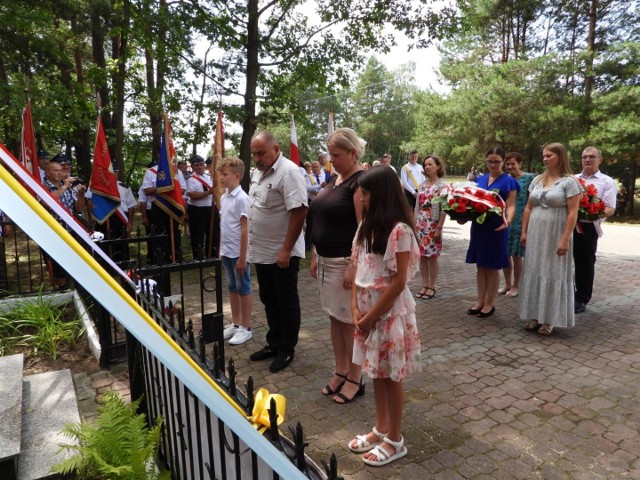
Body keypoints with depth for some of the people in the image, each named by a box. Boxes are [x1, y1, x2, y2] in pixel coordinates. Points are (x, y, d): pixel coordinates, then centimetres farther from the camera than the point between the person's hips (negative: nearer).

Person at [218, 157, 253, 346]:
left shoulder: (241, 198, -16)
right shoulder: (223, 197, 9)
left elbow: (244, 229, -17)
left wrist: (242, 257, -17)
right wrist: (221, 250, 14)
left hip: (238, 252, -8)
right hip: (227, 251, 8)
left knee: (244, 288, 4)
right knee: (232, 288, 16)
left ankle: (246, 328, 15)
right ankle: (235, 323, 30)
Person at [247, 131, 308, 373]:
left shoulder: (288, 172, -19)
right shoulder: (258, 172, 9)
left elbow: (299, 211, -25)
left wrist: (286, 250, -24)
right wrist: (253, 244, 16)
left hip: (282, 254, -9)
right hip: (261, 251, 9)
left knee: (287, 303, 6)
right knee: (269, 301, 18)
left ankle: (287, 349, 21)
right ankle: (274, 343, 33)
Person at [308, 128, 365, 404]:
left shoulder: (360, 181, -13)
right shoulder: (333, 179, 13)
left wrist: (354, 266, -22)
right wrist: (315, 256, 13)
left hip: (346, 262, -8)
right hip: (326, 261, 8)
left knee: (349, 321, 3)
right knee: (335, 318, 15)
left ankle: (354, 379, 19)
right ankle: (340, 372, 29)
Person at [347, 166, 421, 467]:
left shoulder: (399, 230, -19)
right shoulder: (366, 227, 6)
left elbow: (399, 282, -19)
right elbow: (359, 270, 7)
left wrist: (371, 316, -14)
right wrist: (355, 308, -3)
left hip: (390, 311, -7)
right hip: (367, 310, 7)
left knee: (391, 377, 7)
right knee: (376, 373, 18)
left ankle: (395, 440, 25)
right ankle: (381, 429, 36)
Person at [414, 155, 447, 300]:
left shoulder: (442, 185, -6)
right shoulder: (423, 185, 11)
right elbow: (417, 206, 12)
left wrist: (439, 228, -16)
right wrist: (413, 224, 8)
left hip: (432, 225, -5)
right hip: (420, 224, 6)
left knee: (432, 257, 2)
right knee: (422, 257, 8)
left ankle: (432, 287, 13)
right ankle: (424, 286, 17)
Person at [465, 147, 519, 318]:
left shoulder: (508, 181, -4)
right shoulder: (480, 179, 11)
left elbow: (511, 206, -9)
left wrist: (508, 220, -29)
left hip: (496, 228, -5)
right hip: (478, 226, 5)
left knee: (492, 267, 4)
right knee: (480, 266, 11)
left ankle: (489, 304, 15)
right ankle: (480, 301, 22)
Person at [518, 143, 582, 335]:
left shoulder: (569, 181, -7)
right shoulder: (537, 180, 10)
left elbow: (572, 213, -12)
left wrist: (565, 239, -17)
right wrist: (524, 231, 6)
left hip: (555, 236, -5)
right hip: (535, 234, 5)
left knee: (552, 274, 2)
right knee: (534, 272, 6)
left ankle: (549, 319, 12)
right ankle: (535, 316, 15)